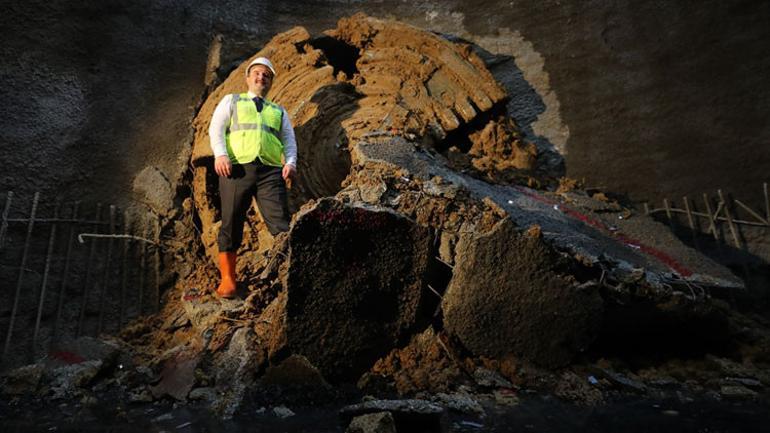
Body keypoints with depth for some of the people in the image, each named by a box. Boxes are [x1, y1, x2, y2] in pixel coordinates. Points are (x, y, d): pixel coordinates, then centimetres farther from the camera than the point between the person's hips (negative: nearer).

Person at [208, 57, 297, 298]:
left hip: (271, 171, 1)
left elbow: (289, 139, 17)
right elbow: (216, 128, 8)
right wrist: (220, 154, -11)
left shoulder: (278, 111, 30)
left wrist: (291, 162, -5)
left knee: (281, 223, -12)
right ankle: (227, 280, 6)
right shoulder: (231, 101, 24)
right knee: (231, 224, -2)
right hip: (237, 167, -1)